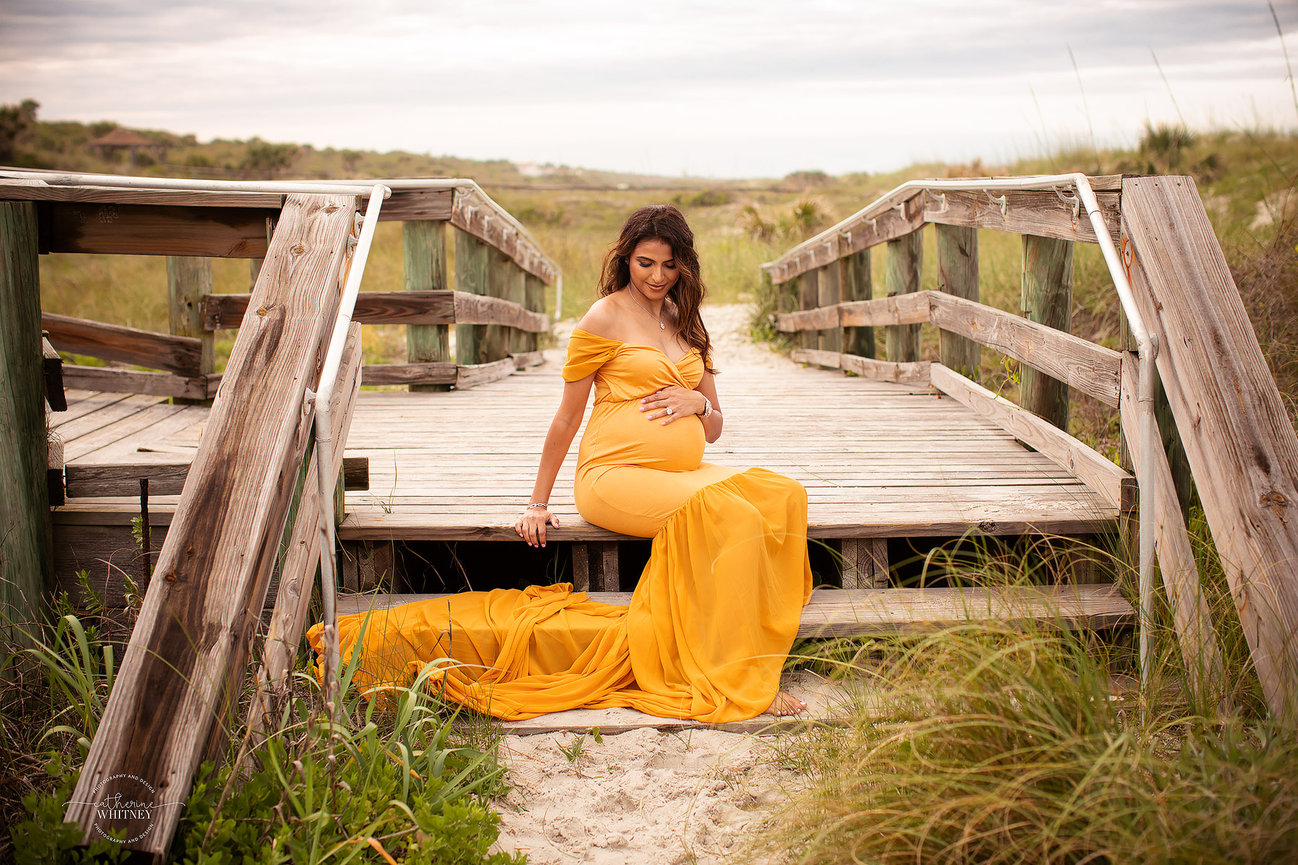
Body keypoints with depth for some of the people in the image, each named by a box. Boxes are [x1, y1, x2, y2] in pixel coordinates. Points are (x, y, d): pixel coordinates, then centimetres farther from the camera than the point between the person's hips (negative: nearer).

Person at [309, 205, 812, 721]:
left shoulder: (688, 327, 21)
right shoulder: (606, 317, 2)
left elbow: (714, 428, 23)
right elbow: (568, 417, 3)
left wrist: (697, 402, -1)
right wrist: (538, 504, 3)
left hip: (685, 474, 7)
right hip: (616, 478, -6)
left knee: (783, 495, -22)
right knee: (729, 515, -32)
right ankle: (738, 679, -25)